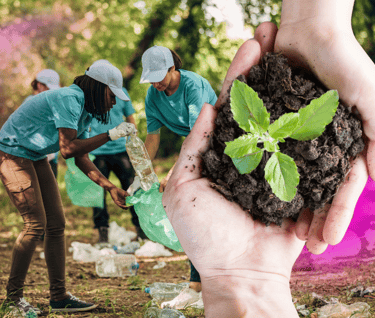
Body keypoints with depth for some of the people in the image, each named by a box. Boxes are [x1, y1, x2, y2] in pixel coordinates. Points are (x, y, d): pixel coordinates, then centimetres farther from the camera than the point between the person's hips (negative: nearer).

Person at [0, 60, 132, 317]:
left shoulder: (85, 110, 6)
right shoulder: (69, 99, -25)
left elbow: (82, 159, 8)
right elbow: (68, 149, -32)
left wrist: (111, 188, 3)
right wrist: (110, 135, -27)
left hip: (35, 158, 10)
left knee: (57, 224, 4)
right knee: (36, 224, -13)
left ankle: (59, 296, 8)